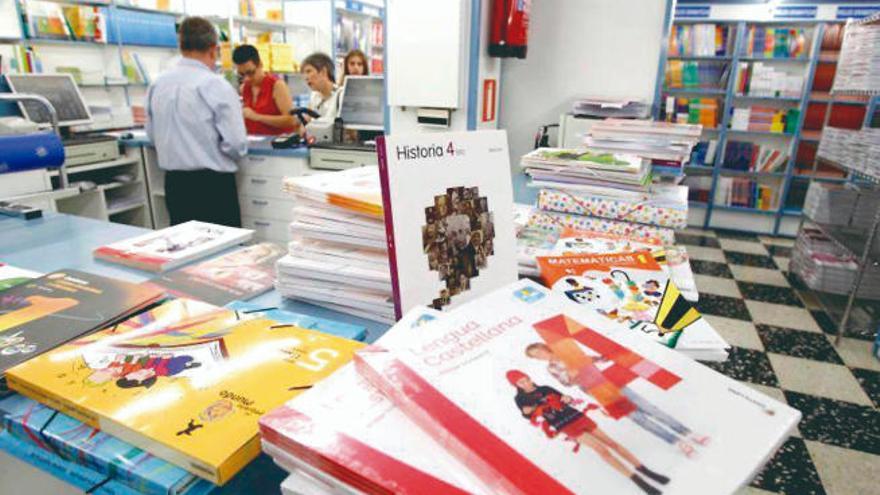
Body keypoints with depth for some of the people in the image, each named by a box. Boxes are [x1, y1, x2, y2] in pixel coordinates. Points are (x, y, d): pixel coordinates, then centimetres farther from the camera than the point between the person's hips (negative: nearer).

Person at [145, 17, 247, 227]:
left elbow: (152, 136, 16)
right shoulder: (216, 86, -13)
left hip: (173, 184, 6)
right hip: (213, 184, -6)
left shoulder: (157, 85, 5)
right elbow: (236, 145, -15)